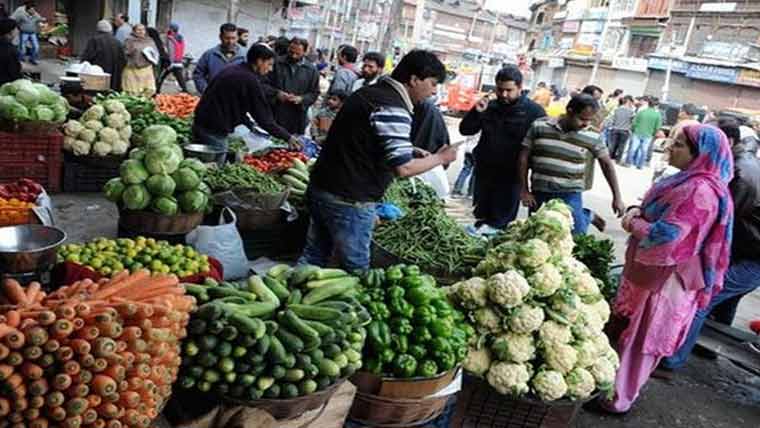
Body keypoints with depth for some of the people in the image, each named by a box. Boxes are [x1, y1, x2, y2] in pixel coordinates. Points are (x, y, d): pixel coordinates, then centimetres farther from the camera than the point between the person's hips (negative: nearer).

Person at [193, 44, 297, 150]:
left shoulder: (231, 69, 11)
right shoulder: (251, 81, -16)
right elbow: (264, 118, -15)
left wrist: (250, 124, 19)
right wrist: (287, 137, -8)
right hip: (214, 131, -9)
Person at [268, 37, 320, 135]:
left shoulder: (312, 70, 6)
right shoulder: (277, 63, 3)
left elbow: (314, 93, 6)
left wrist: (301, 99, -12)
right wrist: (276, 93, -13)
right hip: (275, 115, 0)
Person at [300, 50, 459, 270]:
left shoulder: (369, 92, 12)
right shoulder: (393, 109, -19)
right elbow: (403, 168, -21)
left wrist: (410, 150, 17)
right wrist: (440, 158, -4)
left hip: (321, 187, 9)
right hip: (349, 202, -9)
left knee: (314, 257, 18)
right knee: (355, 272, 3)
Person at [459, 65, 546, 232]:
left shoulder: (534, 111, -7)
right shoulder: (490, 106, 7)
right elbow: (465, 130, 8)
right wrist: (477, 112, -8)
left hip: (511, 176, -4)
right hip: (484, 171, 5)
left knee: (500, 223, 3)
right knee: (480, 216, 16)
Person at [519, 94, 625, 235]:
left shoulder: (591, 137, -5)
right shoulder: (540, 127, -6)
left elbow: (607, 164, 6)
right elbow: (524, 157, -1)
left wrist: (617, 197, 6)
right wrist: (524, 190, -2)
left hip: (570, 194, -1)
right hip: (539, 193, 1)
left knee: (576, 236, -7)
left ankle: (587, 216, 26)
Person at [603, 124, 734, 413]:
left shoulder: (700, 190, -25)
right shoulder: (689, 181, 7)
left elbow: (664, 237, -29)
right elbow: (655, 210, 15)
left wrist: (634, 224, -12)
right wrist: (637, 210, -7)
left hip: (664, 278, -9)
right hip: (649, 270, 9)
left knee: (640, 337, 5)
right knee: (630, 330, 21)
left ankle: (618, 397, 21)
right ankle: (615, 384, 37)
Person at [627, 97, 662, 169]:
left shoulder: (641, 112, -8)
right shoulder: (658, 115, -7)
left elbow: (634, 123, -6)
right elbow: (657, 127, -6)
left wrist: (634, 130, 10)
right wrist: (653, 133, 10)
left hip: (637, 133, 0)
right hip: (648, 136, 1)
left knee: (633, 148, 9)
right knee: (644, 151, 10)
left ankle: (629, 162, 15)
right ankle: (640, 165, 16)